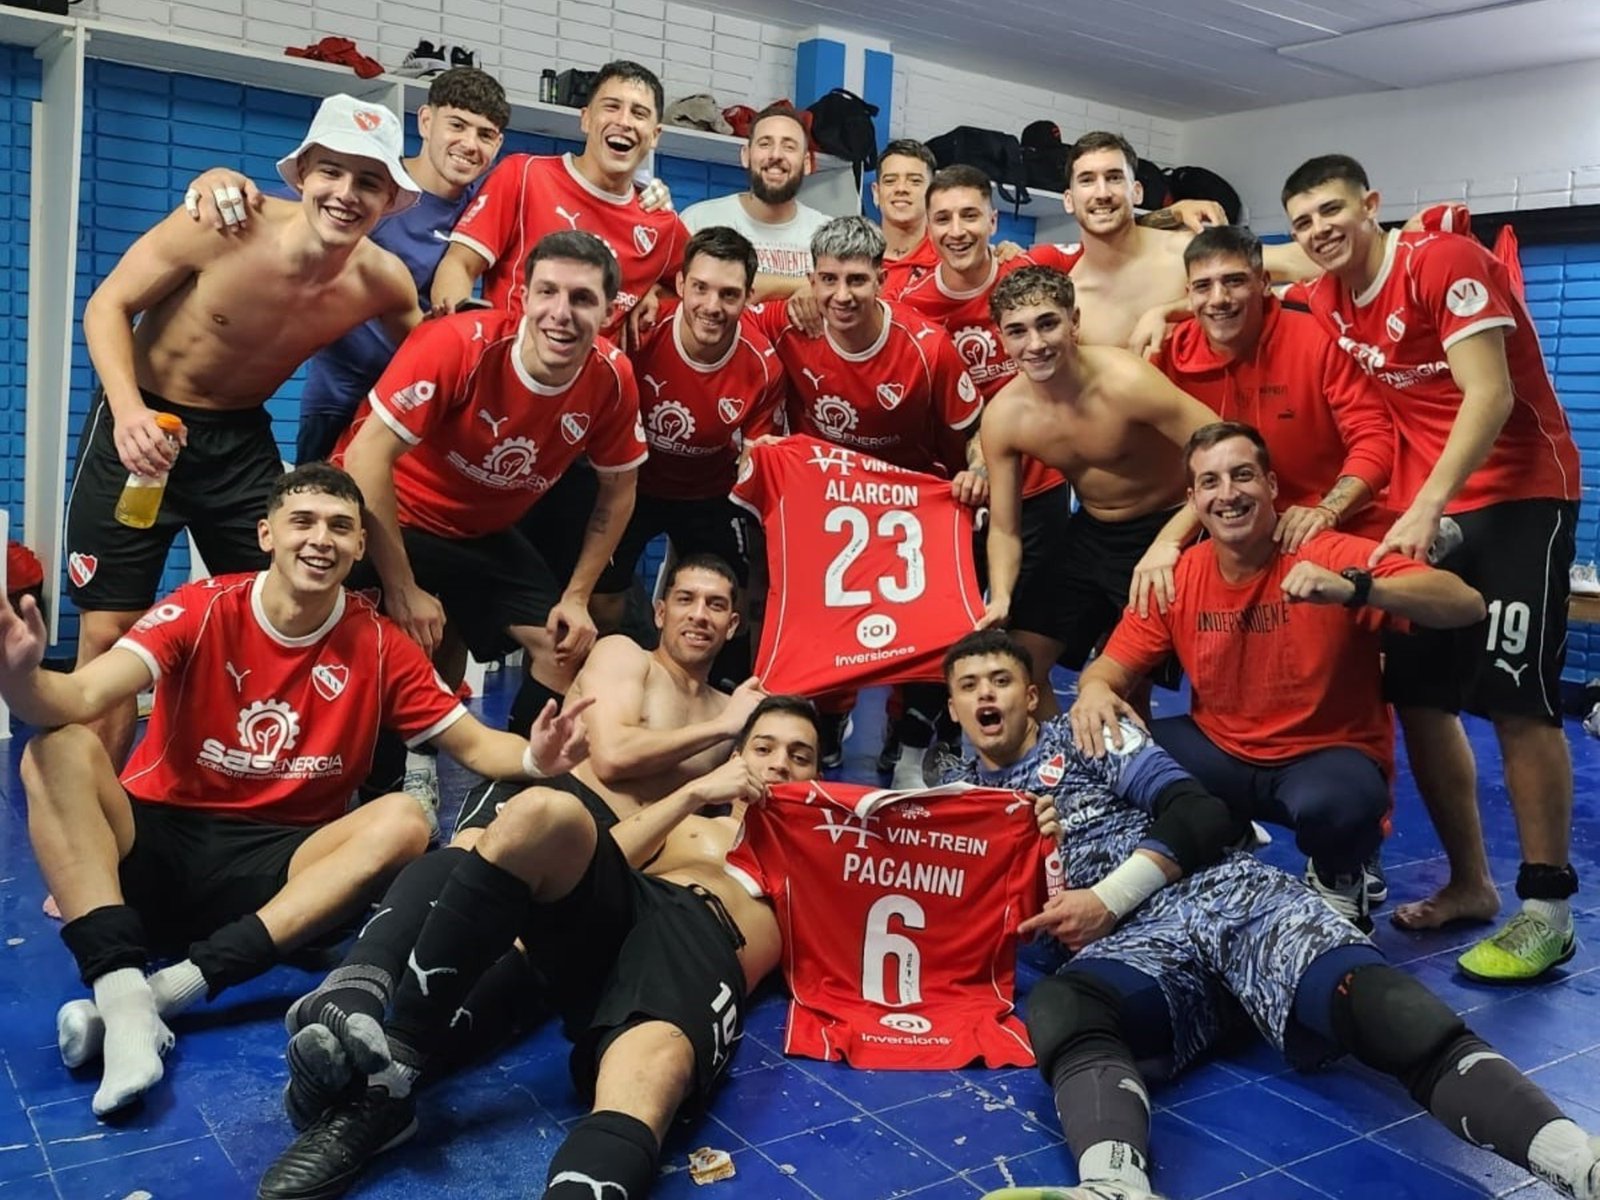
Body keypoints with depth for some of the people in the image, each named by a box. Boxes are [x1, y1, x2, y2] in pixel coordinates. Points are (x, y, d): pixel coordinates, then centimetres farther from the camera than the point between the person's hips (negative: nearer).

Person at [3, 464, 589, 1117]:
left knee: (403, 821, -25)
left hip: (274, 869, 1)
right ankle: (122, 997, -40)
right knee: (60, 750, -26)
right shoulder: (204, 608, -6)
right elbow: (83, 697, -18)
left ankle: (173, 986, -34)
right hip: (153, 843, -1)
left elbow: (473, 745, 2)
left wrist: (535, 759, -21)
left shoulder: (379, 646, -1)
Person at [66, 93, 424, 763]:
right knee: (109, 635, -1)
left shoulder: (384, 283, -14)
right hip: (140, 426, -3)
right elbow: (108, 306, -14)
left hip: (241, 439, 3)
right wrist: (128, 410, -29)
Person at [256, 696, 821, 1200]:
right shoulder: (689, 823, 35)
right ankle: (386, 1082, -27)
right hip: (614, 914, 3)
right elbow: (602, 860, 14)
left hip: (707, 950, -2)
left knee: (652, 1067, -39)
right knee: (544, 811, -29)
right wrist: (694, 791, 8)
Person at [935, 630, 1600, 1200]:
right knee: (1056, 1012, -39)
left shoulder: (1083, 735, 15)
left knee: (1378, 1004, -31)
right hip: (1140, 943, 0)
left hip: (1227, 894, 0)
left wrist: (1106, 898, -7)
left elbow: (1203, 816, 3)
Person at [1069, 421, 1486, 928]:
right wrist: (1095, 688, -25)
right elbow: (1114, 665, 1)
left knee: (1332, 806, -37)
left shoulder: (1329, 555, -18)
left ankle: (1340, 881, 1)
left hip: (1330, 755, -4)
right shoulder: (1176, 578, -6)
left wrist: (1353, 588, -43)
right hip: (1219, 752, 4)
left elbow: (1466, 605, -26)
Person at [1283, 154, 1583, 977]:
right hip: (1420, 510, 7)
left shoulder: (1445, 261, -14)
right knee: (1417, 696, 5)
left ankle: (1547, 909, -1)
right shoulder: (1325, 301, 6)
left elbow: (1491, 396, -21)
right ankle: (1469, 883, 18)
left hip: (1517, 496, -7)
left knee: (1517, 700, -10)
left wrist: (1428, 506, -29)